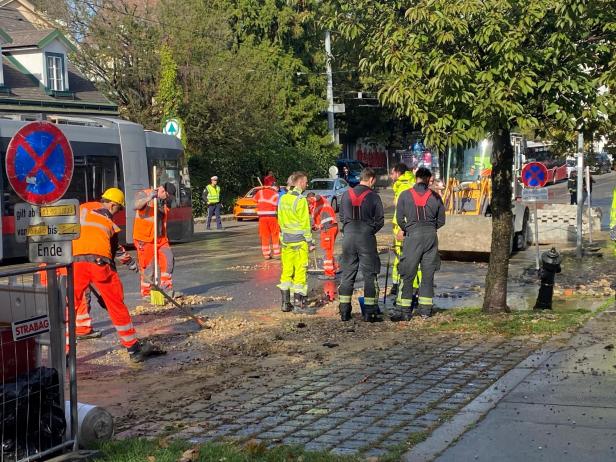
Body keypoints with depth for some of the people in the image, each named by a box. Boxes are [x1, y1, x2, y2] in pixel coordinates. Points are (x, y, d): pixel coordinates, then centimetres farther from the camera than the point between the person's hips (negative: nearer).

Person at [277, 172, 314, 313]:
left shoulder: (283, 198, 7)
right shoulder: (300, 200, -14)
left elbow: (280, 220, 12)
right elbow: (305, 223, -13)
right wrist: (309, 242, -8)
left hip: (285, 239, 7)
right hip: (299, 240, -7)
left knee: (286, 271, 11)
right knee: (300, 272, -1)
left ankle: (285, 303, 16)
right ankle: (298, 304, 1)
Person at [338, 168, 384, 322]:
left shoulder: (346, 194, 5)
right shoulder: (373, 197, -5)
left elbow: (341, 217, 11)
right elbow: (380, 221, -3)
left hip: (348, 236, 4)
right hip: (367, 238, -3)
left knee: (347, 274, 9)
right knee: (369, 275, 4)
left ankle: (344, 312, 11)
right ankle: (370, 312, 3)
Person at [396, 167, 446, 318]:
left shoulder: (405, 195, 0)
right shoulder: (435, 196, 4)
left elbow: (399, 218, 1)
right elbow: (441, 220, 8)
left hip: (412, 235, -1)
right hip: (431, 235, 2)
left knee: (408, 273, 3)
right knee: (428, 273, 9)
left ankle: (406, 310, 2)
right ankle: (425, 309, 12)